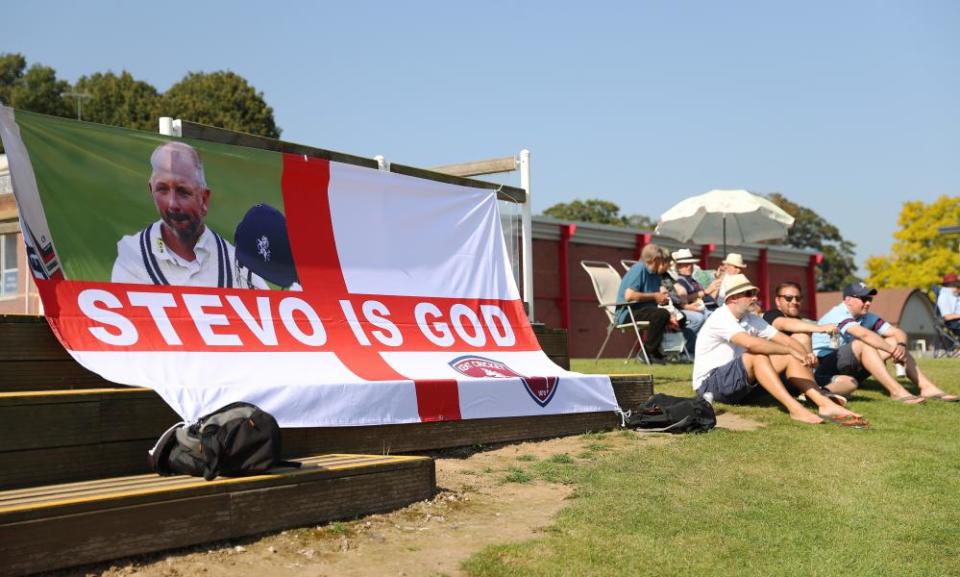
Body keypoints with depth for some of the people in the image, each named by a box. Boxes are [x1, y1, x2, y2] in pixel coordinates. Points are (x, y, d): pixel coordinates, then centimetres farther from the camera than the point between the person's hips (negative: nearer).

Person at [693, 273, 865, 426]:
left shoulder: (751, 319, 8)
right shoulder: (720, 318, -19)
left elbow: (784, 339, 3)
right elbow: (751, 343, -34)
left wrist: (805, 355, -18)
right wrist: (791, 350, -31)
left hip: (740, 384, 8)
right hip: (709, 382, -8)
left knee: (789, 359, -6)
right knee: (757, 356, -32)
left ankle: (825, 404, -21)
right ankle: (795, 409, -40)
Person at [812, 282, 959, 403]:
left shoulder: (868, 317, 6)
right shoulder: (838, 315, -19)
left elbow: (898, 332, 1)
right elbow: (864, 334, -34)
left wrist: (900, 346, -22)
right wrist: (893, 351, -32)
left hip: (851, 370, 8)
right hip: (823, 370, -8)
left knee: (894, 342, -2)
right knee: (863, 344, -32)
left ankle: (927, 388, -11)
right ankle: (897, 392, -37)